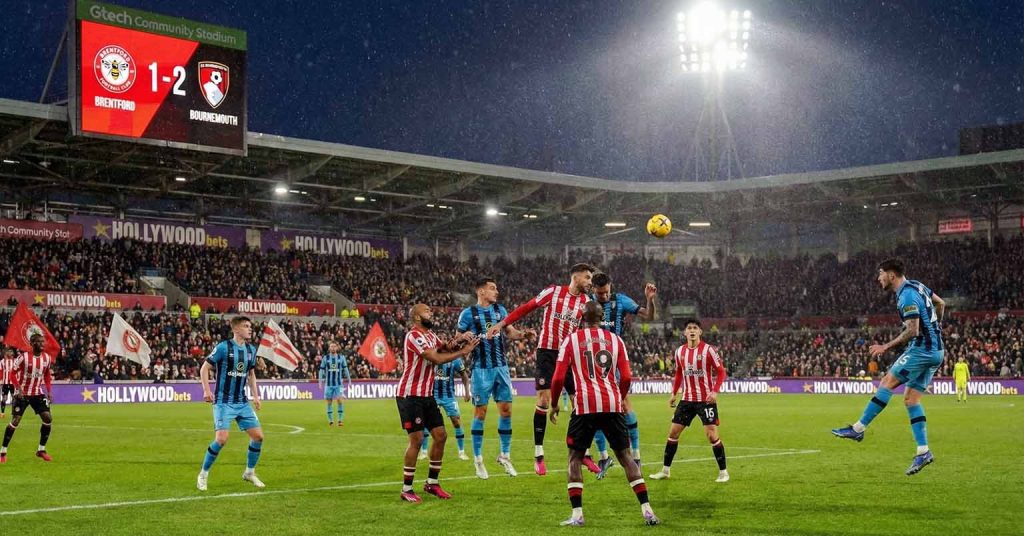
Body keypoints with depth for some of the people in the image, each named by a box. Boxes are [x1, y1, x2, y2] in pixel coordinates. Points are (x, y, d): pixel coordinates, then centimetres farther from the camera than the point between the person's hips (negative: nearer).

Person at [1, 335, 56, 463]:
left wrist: (49, 391, 0)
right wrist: (18, 388, -22)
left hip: (38, 393, 4)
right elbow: (13, 373, -10)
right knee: (15, 421, -7)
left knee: (48, 418, -6)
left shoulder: (47, 358, -1)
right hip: (22, 393, -4)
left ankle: (41, 450, 7)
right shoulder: (24, 357, -16)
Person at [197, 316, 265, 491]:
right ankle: (203, 474, 2)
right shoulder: (223, 347, -12)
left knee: (258, 435, 1)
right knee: (222, 438, -17)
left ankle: (249, 472, 20)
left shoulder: (251, 350, 7)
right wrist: (207, 390, -17)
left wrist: (255, 395, 12)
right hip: (224, 402, -6)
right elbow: (204, 368, -7)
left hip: (242, 402, 6)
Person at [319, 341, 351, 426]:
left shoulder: (341, 357, 4)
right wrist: (320, 382, -2)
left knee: (340, 401, -12)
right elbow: (322, 370, 4)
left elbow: (345, 369, 10)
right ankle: (330, 420, 13)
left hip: (339, 384, -1)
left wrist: (349, 380, 8)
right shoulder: (325, 358, 2)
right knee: (329, 402, 4)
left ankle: (340, 420, -5)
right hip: (328, 384, 1)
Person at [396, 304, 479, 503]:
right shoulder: (414, 336, -17)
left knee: (440, 435, 6)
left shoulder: (430, 336, 13)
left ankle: (431, 483, 17)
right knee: (416, 440, -8)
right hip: (410, 396, -9)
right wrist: (463, 352, -17)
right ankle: (406, 489, 1)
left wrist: (455, 343, -16)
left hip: (426, 395, 9)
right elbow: (437, 358, -24)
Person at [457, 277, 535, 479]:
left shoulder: (500, 310, 9)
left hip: (501, 367, 4)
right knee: (480, 413, 0)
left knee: (506, 410, 4)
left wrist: (523, 334, -9)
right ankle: (478, 459, 10)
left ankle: (505, 455, 16)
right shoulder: (468, 313, -4)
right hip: (482, 369, -4)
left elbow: (509, 332, 11)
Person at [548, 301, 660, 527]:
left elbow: (558, 378, 1)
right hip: (612, 405, 2)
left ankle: (577, 514, 2)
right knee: (625, 455, 11)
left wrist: (554, 405, 15)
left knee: (575, 457, 11)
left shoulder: (571, 340, 6)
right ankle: (647, 510, 5)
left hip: (584, 406, -2)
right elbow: (626, 377, 6)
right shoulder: (615, 340, 12)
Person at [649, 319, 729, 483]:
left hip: (706, 400, -5)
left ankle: (723, 472, 5)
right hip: (687, 399, 5)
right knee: (673, 432, 5)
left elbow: (721, 372, -8)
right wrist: (674, 393, 11)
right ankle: (665, 470, 17)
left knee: (712, 435, -9)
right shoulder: (680, 351, 6)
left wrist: (715, 391, -20)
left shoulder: (708, 350, -10)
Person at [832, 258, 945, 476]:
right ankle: (923, 452, 2)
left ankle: (858, 429, -4)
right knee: (911, 399, 7)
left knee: (887, 383, -7)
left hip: (921, 349, -10)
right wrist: (934, 329, 31)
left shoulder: (907, 296, -17)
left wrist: (886, 347, -17)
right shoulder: (916, 286, 13)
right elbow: (940, 303, 26)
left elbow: (912, 331, -23)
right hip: (935, 351, 10)